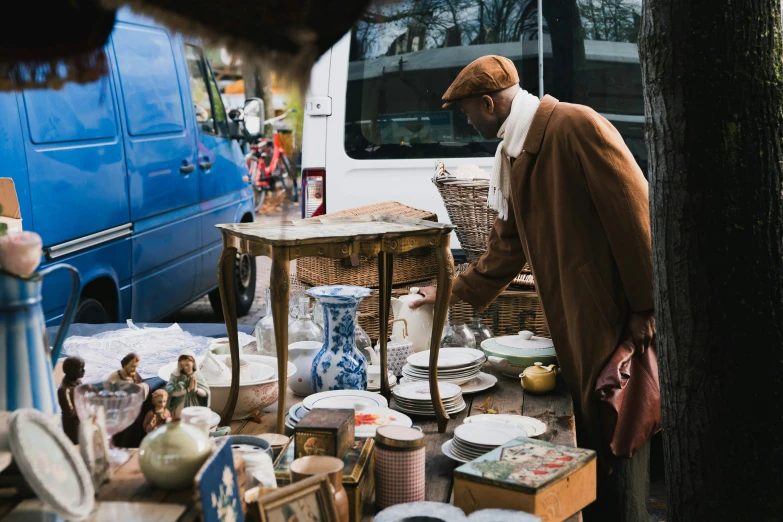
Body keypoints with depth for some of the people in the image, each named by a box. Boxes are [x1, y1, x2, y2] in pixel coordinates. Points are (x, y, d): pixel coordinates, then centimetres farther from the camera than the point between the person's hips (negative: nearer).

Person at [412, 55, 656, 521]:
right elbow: (509, 242, 23)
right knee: (586, 438, 16)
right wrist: (457, 292, 25)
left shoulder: (576, 125, -16)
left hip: (616, 318, -9)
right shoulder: (514, 152, 13)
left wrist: (645, 307, -17)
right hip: (570, 323, 9)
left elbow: (635, 212, -19)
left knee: (616, 442, 0)